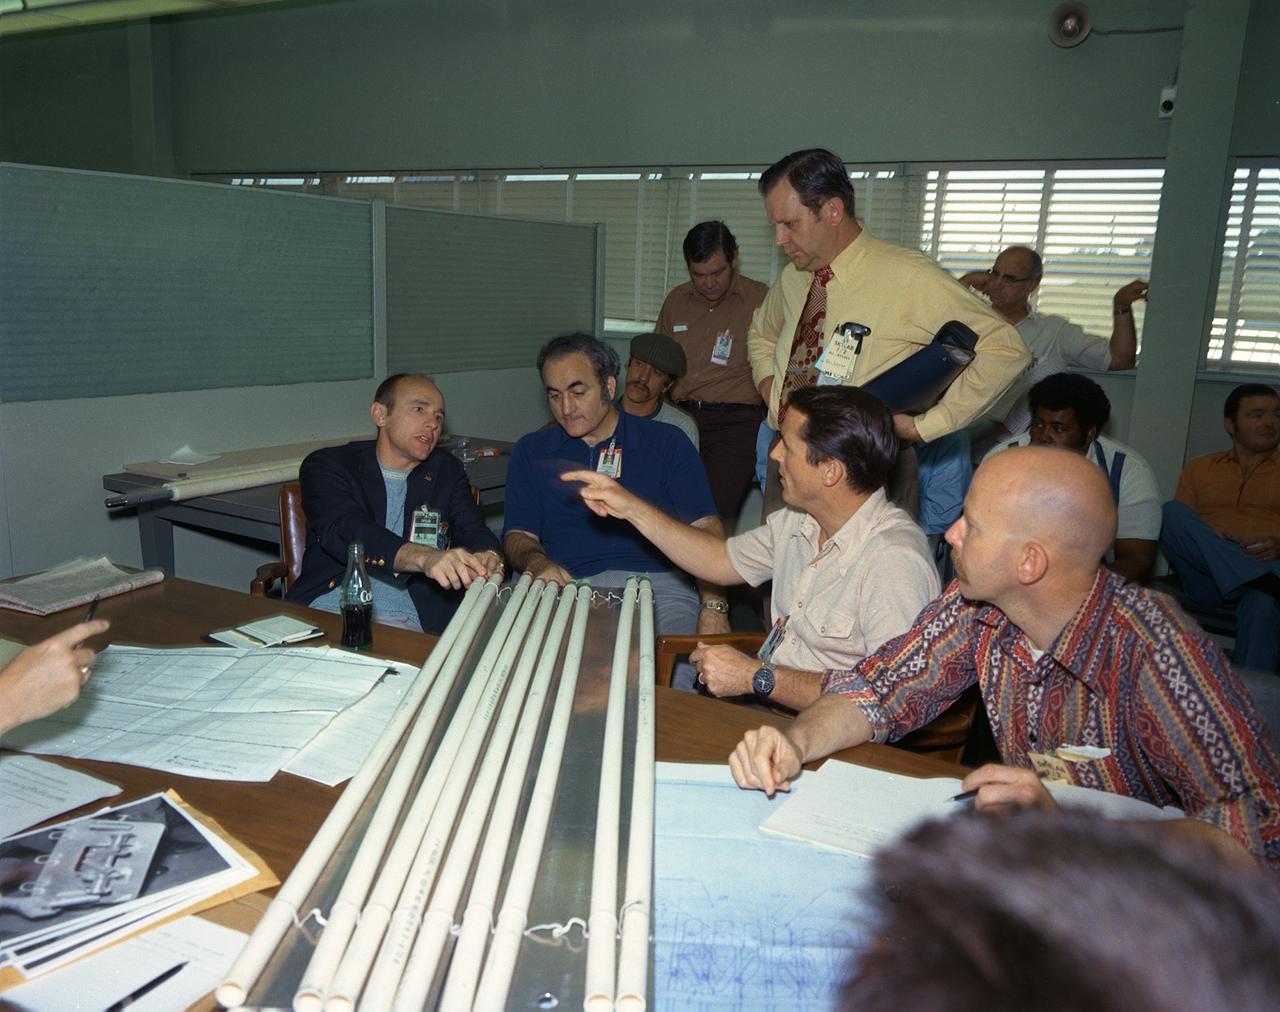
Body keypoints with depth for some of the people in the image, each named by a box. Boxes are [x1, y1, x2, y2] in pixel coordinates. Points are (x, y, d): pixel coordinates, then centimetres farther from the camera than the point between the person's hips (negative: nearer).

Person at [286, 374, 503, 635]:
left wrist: (489, 557, -21)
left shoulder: (446, 470, 20)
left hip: (412, 621, 2)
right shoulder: (326, 465, 7)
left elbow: (475, 533, 7)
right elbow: (345, 531, -12)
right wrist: (426, 557, -30)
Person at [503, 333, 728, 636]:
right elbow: (518, 535, 13)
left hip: (659, 585, 0)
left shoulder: (667, 443, 12)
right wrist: (537, 563, -13)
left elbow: (705, 530, 3)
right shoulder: (531, 452, 19)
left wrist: (713, 609, -14)